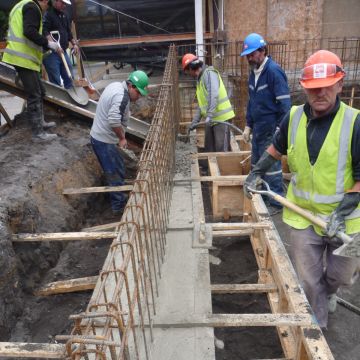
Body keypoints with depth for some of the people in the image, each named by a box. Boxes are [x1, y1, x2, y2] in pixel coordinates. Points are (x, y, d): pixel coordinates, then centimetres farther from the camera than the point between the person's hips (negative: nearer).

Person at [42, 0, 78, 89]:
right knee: (55, 81, -8)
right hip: (51, 52, -8)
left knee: (69, 78, 10)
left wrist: (74, 43, 17)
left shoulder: (64, 15, 18)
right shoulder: (47, 14, -9)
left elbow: (68, 32, 28)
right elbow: (44, 32, -20)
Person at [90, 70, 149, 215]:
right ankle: (119, 206, 13)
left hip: (99, 136, 10)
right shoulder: (122, 96, -24)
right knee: (116, 174, 1)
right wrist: (122, 137, -21)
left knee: (118, 169, 21)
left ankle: (118, 198, 36)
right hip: (104, 141, -10)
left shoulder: (115, 85, 8)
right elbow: (114, 120, -37)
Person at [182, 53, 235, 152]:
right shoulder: (200, 79, 19)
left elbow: (214, 95, -24)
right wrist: (195, 121, 18)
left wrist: (209, 115, -32)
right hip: (211, 120, 10)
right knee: (209, 149, 13)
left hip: (221, 118, -10)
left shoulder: (209, 73, -9)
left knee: (222, 150, -10)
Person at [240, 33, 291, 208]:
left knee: (271, 167, -1)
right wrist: (248, 125, 16)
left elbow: (284, 103, -17)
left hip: (271, 129, -8)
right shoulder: (253, 72, 11)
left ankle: (276, 203, 13)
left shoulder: (273, 71, -15)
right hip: (257, 128, 9)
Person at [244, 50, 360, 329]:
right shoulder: (294, 117, -5)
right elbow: (277, 147, 15)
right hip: (303, 215, 2)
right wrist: (257, 172, 7)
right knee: (308, 280, 11)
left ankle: (329, 291, 57)